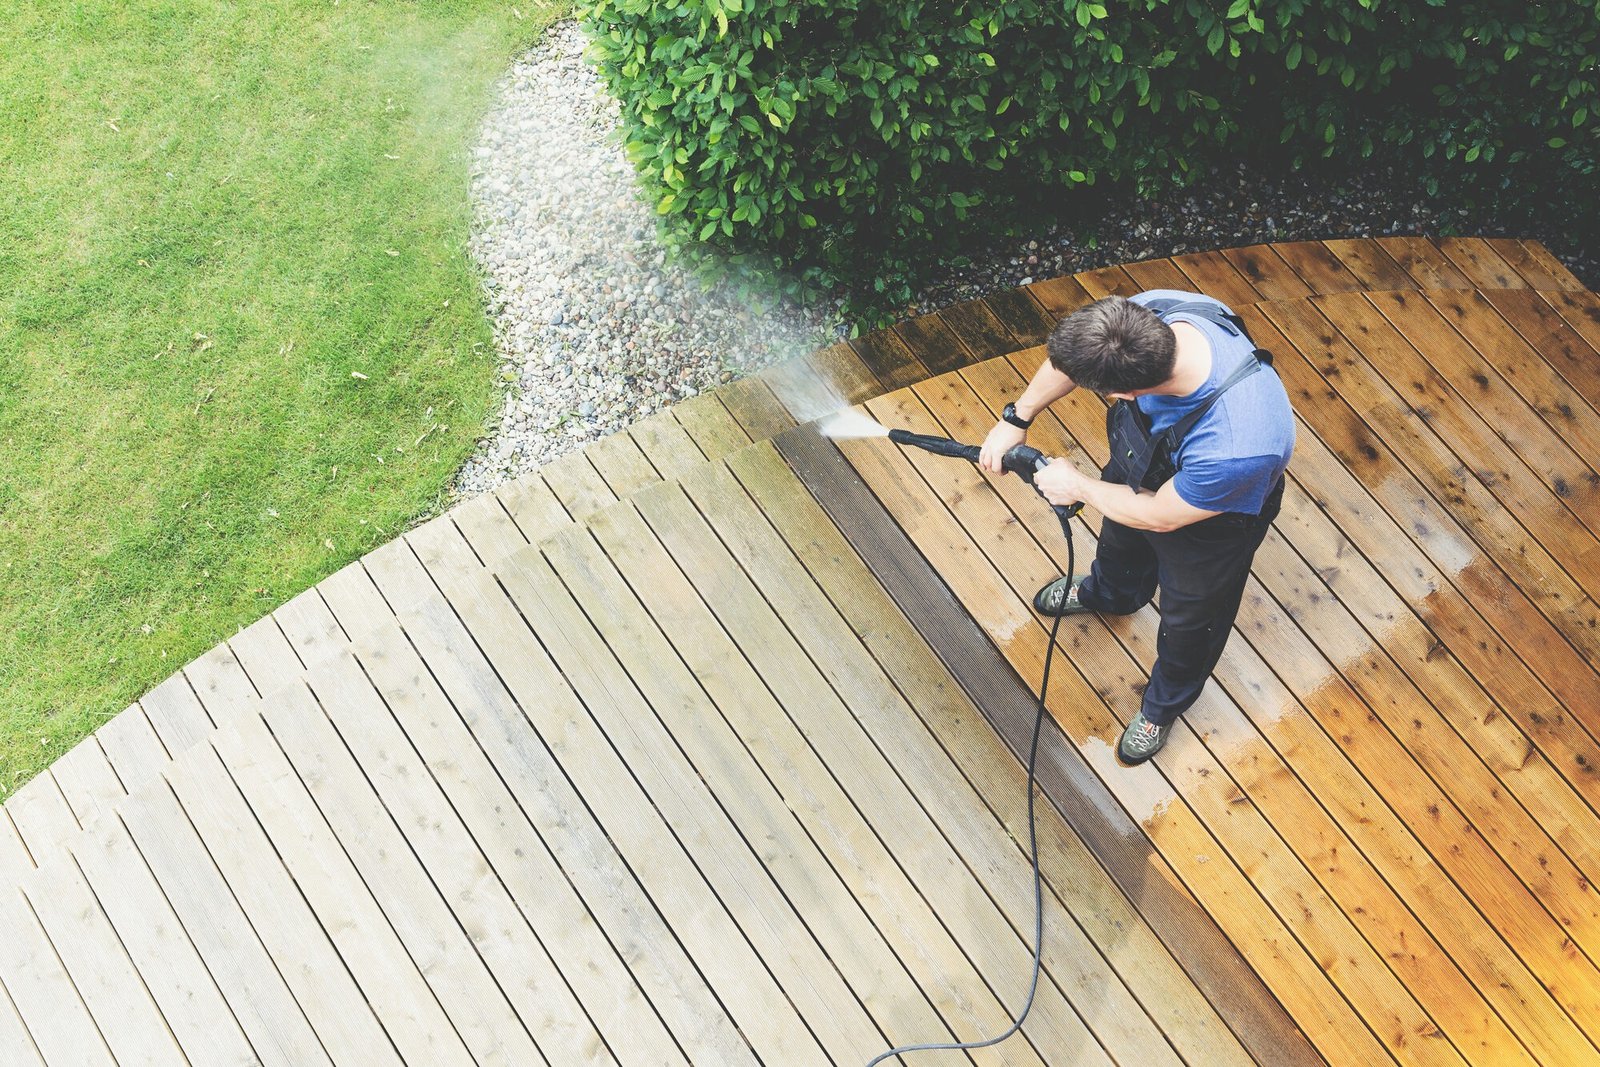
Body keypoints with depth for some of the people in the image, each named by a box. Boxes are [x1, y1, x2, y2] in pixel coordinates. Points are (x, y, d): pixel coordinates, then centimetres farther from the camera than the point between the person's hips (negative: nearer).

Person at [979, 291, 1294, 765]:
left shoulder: (1235, 447, -50)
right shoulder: (1149, 311, -36)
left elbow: (1160, 516, -29)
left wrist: (1077, 485, -16)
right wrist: (1016, 418, -6)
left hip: (1208, 520, -5)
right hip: (1139, 460, 5)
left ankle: (1164, 705, 59)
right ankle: (1109, 593, 74)